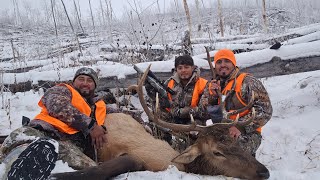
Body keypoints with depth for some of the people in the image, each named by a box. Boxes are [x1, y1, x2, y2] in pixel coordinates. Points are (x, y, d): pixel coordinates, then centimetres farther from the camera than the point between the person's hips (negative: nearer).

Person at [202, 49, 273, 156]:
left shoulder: (247, 82, -5)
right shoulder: (212, 85, 13)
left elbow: (265, 110, -12)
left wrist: (241, 126, -22)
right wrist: (212, 96, -10)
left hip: (246, 135, -5)